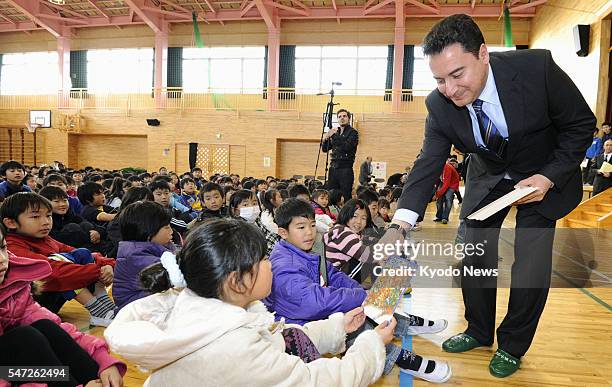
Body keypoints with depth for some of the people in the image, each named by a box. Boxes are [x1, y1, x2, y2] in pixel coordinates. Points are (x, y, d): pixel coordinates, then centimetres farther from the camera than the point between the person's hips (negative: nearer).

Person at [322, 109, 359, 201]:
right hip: (333, 168, 6)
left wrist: (335, 136, -17)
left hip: (346, 169, -6)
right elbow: (325, 149, 16)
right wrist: (325, 139, -3)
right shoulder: (335, 132, 16)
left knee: (346, 197, -6)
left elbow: (347, 147, -18)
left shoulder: (353, 132, -2)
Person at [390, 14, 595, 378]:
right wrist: (401, 223, -35)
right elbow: (428, 165, -23)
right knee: (474, 255, 6)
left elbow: (581, 124, -16)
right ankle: (479, 332, 30)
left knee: (532, 263, -5)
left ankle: (512, 345, 18)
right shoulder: (439, 105, -23)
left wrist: (549, 177, -25)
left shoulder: (537, 68, -30)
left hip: (544, 175, -2)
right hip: (488, 177, 3)